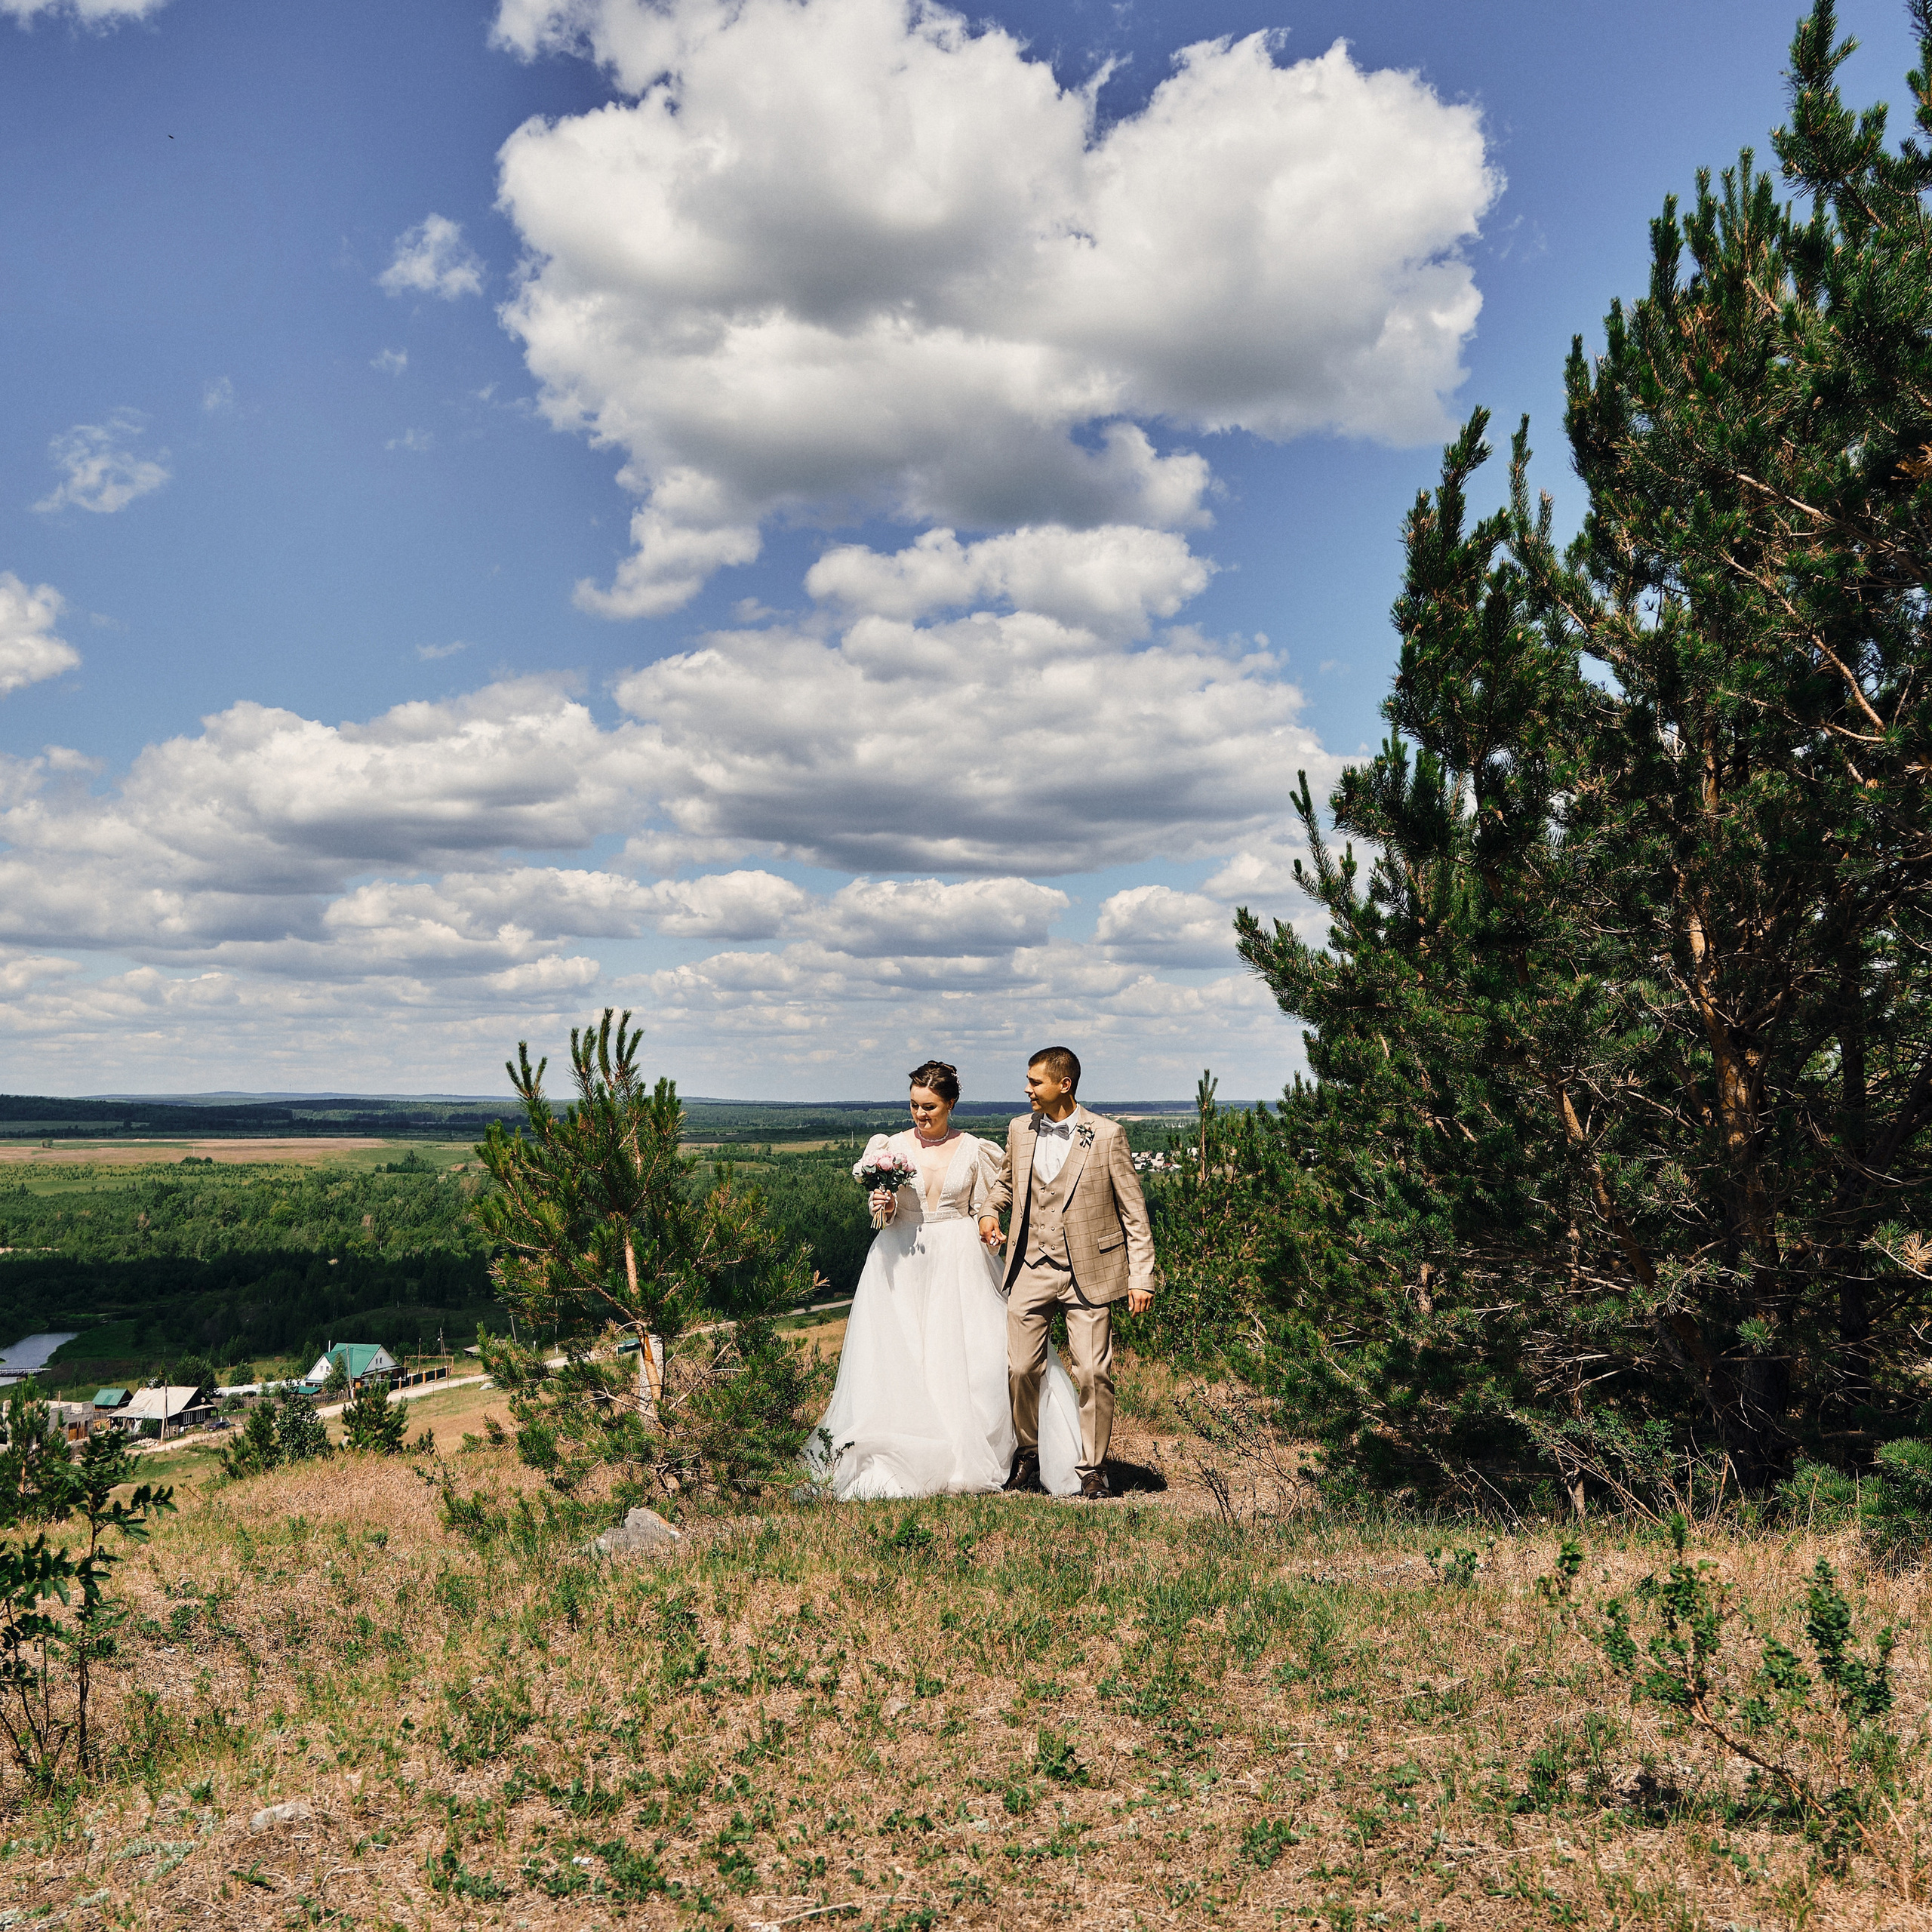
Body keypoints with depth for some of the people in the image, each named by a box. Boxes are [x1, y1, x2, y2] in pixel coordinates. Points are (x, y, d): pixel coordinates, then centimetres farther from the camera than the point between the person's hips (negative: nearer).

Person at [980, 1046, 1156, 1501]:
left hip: (1088, 1272, -3)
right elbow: (1006, 1180, 25)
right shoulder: (1019, 1130, 6)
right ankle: (1028, 1453, 25)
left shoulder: (1107, 1136, -6)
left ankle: (1093, 1468, 12)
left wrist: (1141, 1278, -8)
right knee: (1021, 1369, 2)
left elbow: (1134, 1213, -3)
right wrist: (989, 1211, 3)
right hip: (1031, 1270, 3)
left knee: (1093, 1373, -4)